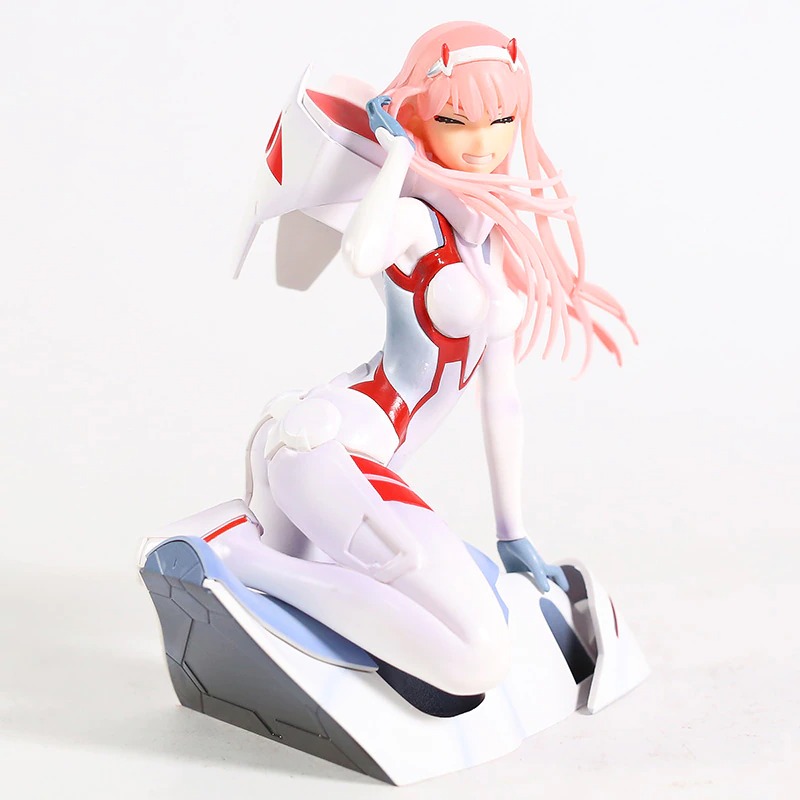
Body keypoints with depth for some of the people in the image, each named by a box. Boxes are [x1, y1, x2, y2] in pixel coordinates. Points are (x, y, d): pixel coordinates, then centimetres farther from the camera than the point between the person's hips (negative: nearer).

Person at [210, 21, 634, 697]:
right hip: (326, 445, -10)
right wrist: (399, 151, -18)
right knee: (481, 662, -21)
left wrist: (513, 534, 16)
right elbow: (362, 255, -37)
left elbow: (501, 393, 15)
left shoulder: (502, 235, 15)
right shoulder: (417, 218, -10)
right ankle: (236, 557, -16)